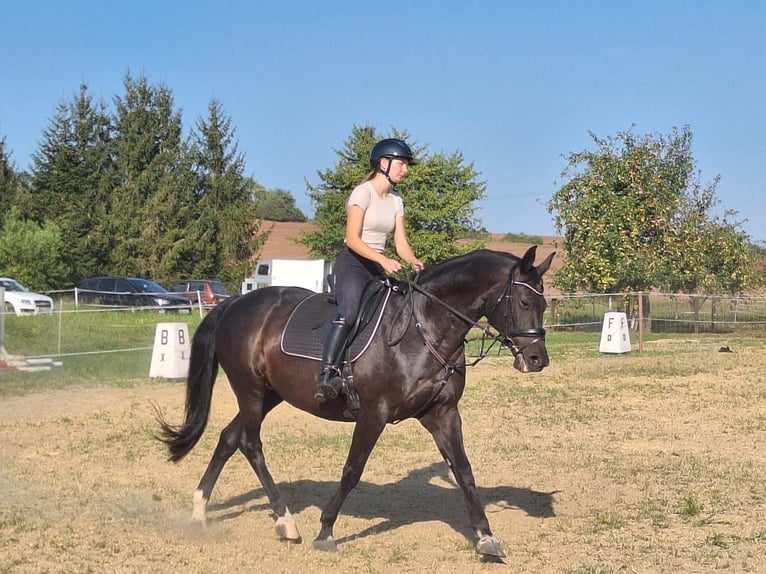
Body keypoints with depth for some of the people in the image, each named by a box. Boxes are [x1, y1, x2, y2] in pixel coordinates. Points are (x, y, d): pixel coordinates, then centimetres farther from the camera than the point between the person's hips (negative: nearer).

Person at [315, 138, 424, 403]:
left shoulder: (396, 201, 15)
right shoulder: (363, 192, -7)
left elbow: (401, 243, 9)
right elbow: (352, 239, -16)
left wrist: (414, 261, -13)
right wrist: (383, 259, -28)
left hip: (379, 266, 9)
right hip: (352, 262, -9)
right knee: (349, 309, -32)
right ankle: (328, 373, -40)